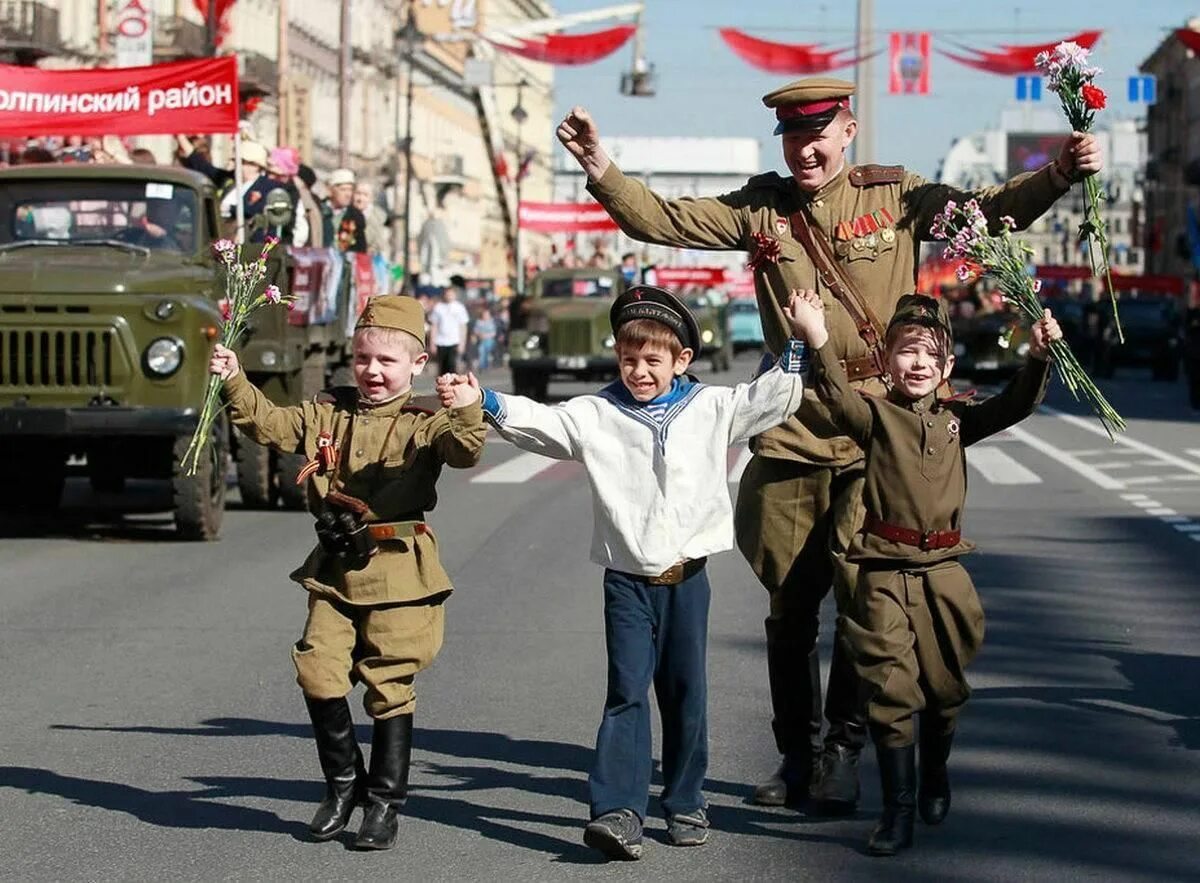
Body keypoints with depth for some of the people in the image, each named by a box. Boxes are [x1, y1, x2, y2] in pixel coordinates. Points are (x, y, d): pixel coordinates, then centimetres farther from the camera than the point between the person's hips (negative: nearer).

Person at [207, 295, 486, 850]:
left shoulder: (424, 423, -3)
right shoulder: (328, 415, 11)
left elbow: (462, 453, -20)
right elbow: (270, 425, 5)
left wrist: (467, 416, -40)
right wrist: (235, 383, -9)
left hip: (397, 573, -4)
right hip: (335, 573, 4)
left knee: (389, 689, 2)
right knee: (318, 673, -4)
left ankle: (385, 803, 15)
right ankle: (343, 783, 18)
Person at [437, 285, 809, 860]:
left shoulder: (712, 409, 5)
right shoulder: (595, 415, 1)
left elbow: (771, 399, 10)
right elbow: (537, 422, -8)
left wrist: (800, 345, 3)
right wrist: (484, 401, -23)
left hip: (687, 576, 1)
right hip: (627, 579, -1)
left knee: (686, 693, 10)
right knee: (627, 693, -7)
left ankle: (685, 804, 21)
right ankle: (617, 811, -12)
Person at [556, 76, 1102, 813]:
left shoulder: (895, 197, 3)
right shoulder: (760, 209, 7)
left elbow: (988, 212, -2)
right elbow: (660, 220, 3)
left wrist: (1060, 174, -17)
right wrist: (602, 170, -11)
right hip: (791, 431, 2)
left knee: (863, 595, -8)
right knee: (790, 604, 9)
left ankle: (844, 753, 8)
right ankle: (796, 754, 22)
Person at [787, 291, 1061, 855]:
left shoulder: (956, 419, 10)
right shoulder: (875, 414, -2)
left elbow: (1014, 406, 5)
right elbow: (838, 399, -21)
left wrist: (1039, 358, -11)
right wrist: (819, 340, -37)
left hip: (943, 571, 4)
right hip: (884, 572, -4)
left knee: (945, 688, 14)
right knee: (891, 691, -5)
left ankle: (935, 776, 40)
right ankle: (897, 809, 2)